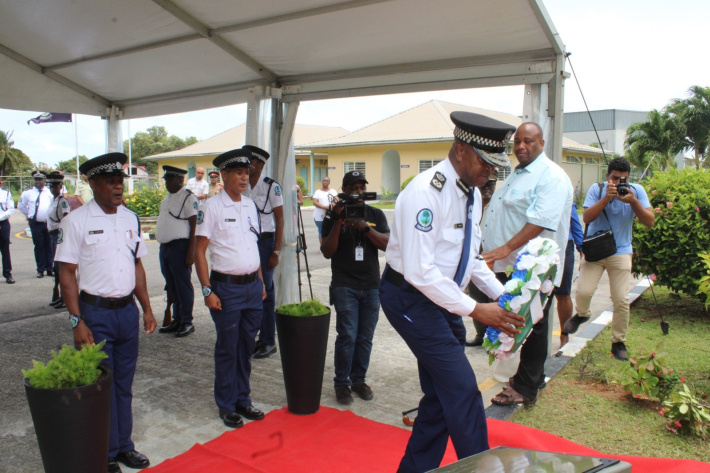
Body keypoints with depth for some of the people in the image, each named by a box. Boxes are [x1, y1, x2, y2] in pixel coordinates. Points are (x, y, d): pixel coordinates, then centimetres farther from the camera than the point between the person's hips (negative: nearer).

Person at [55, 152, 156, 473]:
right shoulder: (76, 221, -9)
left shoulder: (131, 218, 7)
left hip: (128, 310, 5)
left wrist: (146, 308, 10)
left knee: (124, 384, 15)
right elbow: (66, 273, -9)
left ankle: (123, 446, 30)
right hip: (95, 313, -5)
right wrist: (77, 322, -13)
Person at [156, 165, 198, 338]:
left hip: (179, 246, -9)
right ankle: (176, 320, 25)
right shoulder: (167, 198, 17)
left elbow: (193, 226, -14)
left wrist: (190, 252, -19)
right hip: (165, 247, 9)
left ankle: (186, 322, 8)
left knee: (183, 286, -2)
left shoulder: (188, 197, -10)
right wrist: (163, 247, 18)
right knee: (171, 286, 15)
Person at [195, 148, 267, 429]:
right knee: (227, 350, 6)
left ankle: (243, 400, 29)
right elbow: (199, 250, -9)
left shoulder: (250, 205, 11)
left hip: (253, 285, 6)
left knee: (246, 347, 14)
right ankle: (227, 406, 22)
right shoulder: (212, 207, -8)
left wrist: (261, 283, 15)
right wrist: (207, 291, -14)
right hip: (227, 287, -5)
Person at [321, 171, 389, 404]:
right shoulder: (334, 216, 2)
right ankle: (342, 383, 7)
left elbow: (387, 243, -6)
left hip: (371, 286, 3)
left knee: (365, 337, 7)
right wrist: (338, 222, -16)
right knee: (347, 335, -8)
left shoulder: (376, 214, 7)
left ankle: (359, 379, 22)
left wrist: (365, 228, -20)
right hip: (345, 286, -2)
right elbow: (327, 252, -6)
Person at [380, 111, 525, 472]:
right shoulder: (425, 192, -23)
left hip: (443, 299, 9)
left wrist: (502, 296, 3)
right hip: (411, 298, -9)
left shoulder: (472, 193, 4)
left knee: (441, 395, 14)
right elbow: (419, 271, -26)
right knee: (462, 390, -8)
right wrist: (474, 310, -22)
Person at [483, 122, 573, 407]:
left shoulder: (551, 177, -13)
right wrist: (494, 254, 20)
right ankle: (531, 376, 33)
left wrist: (507, 248, -32)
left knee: (531, 327, 2)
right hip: (509, 266, 9)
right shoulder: (517, 174, 17)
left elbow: (540, 221, -25)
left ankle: (525, 389, 14)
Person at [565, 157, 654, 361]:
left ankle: (618, 342, 17)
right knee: (584, 291, -14)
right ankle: (582, 314, 22)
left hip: (620, 252, 1)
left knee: (621, 300, -3)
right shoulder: (597, 189, -5)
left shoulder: (636, 191, -2)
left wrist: (633, 202, -23)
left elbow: (650, 222, -8)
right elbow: (586, 217, -17)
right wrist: (606, 198, -27)